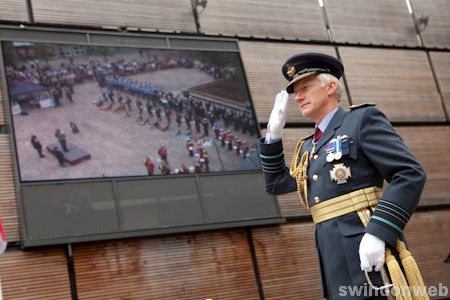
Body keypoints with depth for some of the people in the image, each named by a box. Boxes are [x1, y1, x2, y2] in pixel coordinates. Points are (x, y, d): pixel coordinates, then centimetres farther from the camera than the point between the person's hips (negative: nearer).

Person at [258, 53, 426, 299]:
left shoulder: (362, 119, -1)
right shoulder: (308, 147, 21)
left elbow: (410, 174, -11)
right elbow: (276, 184, 30)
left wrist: (378, 233, -22)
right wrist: (274, 133, 18)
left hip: (368, 253, -7)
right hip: (335, 261, 7)